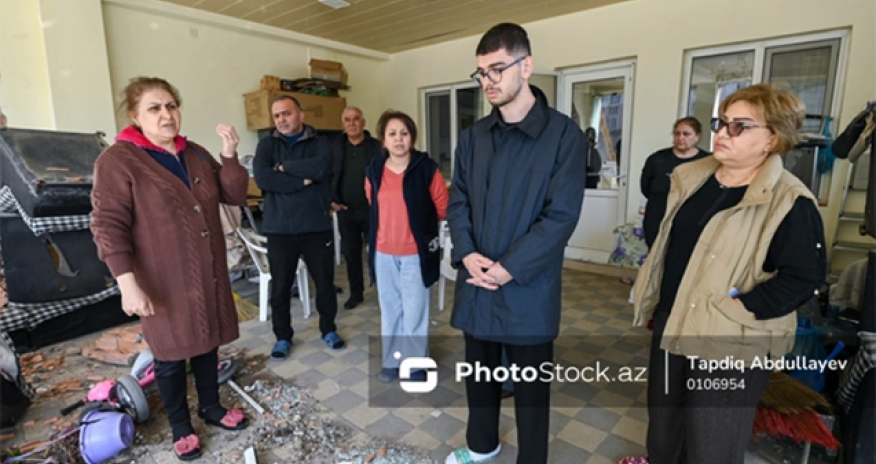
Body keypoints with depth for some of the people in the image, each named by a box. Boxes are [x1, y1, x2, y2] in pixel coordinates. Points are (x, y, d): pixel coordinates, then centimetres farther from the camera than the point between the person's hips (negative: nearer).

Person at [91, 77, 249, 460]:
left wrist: (230, 156, -11)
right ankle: (180, 426, 32)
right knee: (171, 355, 11)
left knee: (207, 343, 18)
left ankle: (211, 407, 39)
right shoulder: (117, 161, -11)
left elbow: (233, 196, 5)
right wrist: (128, 284, -22)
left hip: (209, 275, 5)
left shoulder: (196, 154, 8)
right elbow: (108, 226, -15)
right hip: (164, 282, -5)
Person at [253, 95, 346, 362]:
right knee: (280, 287, 11)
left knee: (325, 283, 12)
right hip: (280, 228, 1)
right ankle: (282, 337, 30)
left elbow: (320, 167, -20)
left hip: (317, 227, 0)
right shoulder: (267, 145, 5)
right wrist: (303, 181, -14)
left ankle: (329, 330, 33)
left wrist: (283, 166, -11)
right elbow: (261, 178, -14)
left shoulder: (320, 143, 2)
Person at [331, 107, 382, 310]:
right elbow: (328, 175, 9)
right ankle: (356, 293, 26)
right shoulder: (336, 147, 5)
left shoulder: (376, 146, -5)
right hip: (345, 210, 3)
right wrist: (332, 200, 0)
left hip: (371, 209, -3)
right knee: (351, 253, 11)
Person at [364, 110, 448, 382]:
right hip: (383, 252, 4)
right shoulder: (374, 170, 1)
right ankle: (392, 361, 33)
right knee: (389, 309, 16)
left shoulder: (426, 168, -12)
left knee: (414, 311, 5)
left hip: (416, 252, -4)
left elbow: (442, 208, -3)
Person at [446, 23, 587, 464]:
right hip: (476, 281, 5)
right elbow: (457, 201, 6)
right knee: (480, 370, 22)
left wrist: (509, 268, -17)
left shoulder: (564, 135, -8)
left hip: (528, 287, -4)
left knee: (530, 384, 13)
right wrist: (466, 253, -11)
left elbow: (561, 216, -13)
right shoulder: (472, 136, 7)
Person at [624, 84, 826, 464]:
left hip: (729, 341, -6)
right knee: (663, 414, 26)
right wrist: (654, 297, 10)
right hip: (671, 322, 7)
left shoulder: (790, 202, -17)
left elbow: (803, 278, -18)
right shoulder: (689, 179, 4)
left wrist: (737, 311, -22)